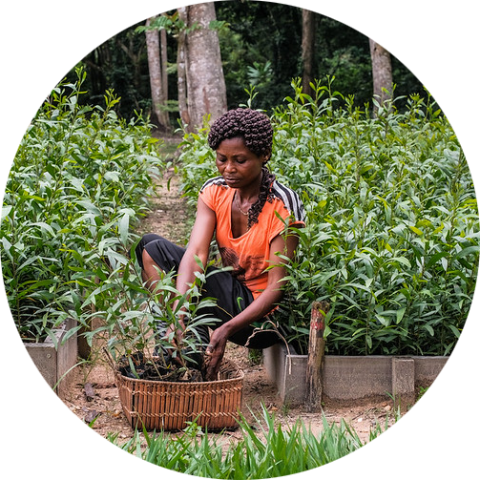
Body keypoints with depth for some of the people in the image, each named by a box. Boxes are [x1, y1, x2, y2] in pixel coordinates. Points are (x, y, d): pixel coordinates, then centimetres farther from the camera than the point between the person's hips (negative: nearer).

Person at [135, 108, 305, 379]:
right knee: (152, 247, -8)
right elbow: (196, 252, -18)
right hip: (231, 294, 7)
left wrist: (226, 330, -34)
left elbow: (277, 286, -21)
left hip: (262, 317, -7)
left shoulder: (283, 205, -18)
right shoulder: (214, 192, -2)